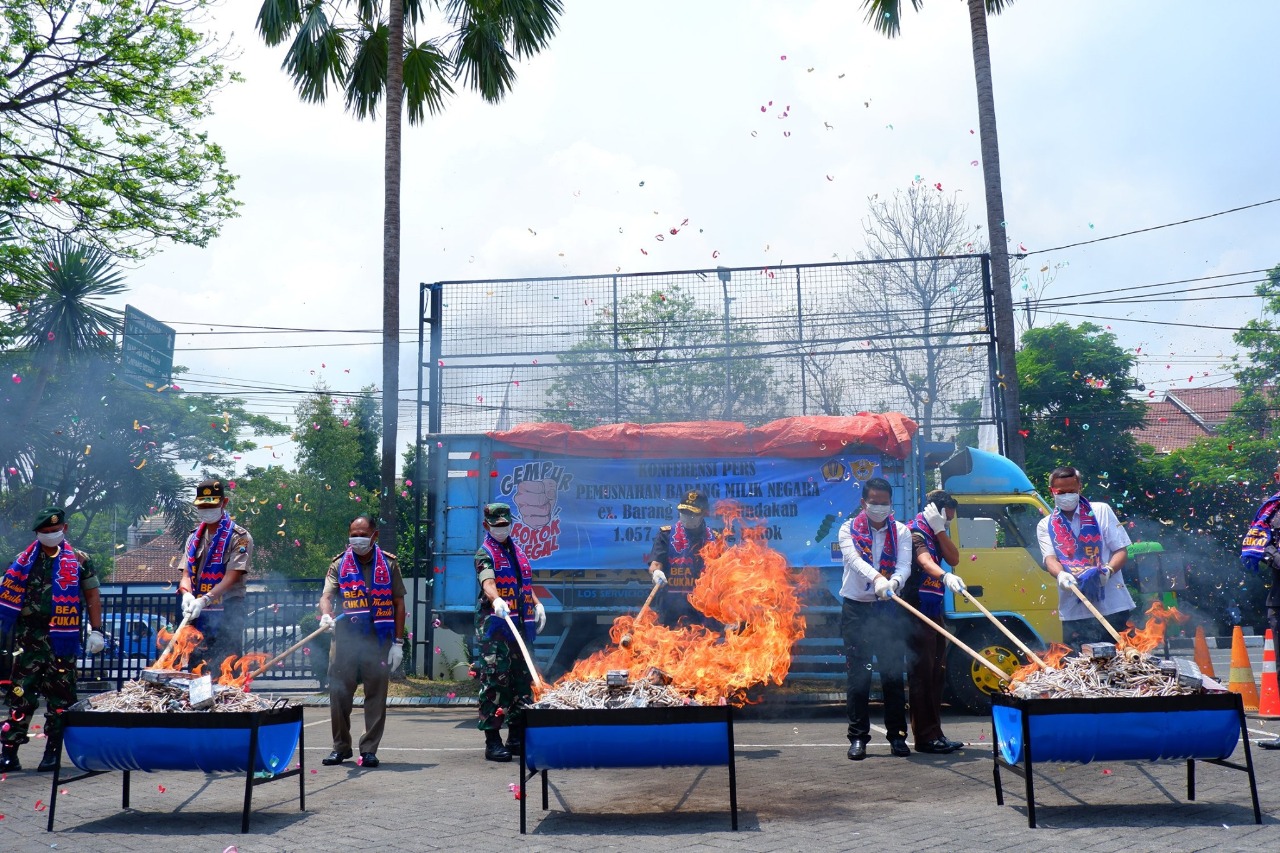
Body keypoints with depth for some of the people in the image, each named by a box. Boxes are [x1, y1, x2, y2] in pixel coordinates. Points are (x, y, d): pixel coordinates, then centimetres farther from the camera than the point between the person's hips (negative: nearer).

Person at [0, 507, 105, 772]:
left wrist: (96, 631, -1)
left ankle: (52, 752, 14)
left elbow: (92, 596, 4)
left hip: (63, 638, -1)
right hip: (29, 636, 1)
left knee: (60, 695, 4)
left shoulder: (79, 560, 4)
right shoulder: (24, 560, 8)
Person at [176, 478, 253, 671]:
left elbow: (232, 576, -14)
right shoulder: (193, 537, 16)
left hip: (226, 614, -6)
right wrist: (187, 594, -13)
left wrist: (205, 600, -27)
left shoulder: (239, 537, -4)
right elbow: (186, 573, 10)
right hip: (197, 615, 6)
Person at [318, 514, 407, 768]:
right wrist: (326, 615, -28)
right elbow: (327, 596, -4)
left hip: (379, 640, -1)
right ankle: (341, 746, 18)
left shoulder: (389, 564, 6)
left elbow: (398, 604, 7)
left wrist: (398, 642, 1)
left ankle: (369, 749, 13)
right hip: (345, 638, 1)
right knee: (339, 693, 2)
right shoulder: (339, 564, 8)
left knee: (376, 695, 2)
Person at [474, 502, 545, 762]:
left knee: (523, 680, 10)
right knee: (495, 681, -8)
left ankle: (517, 737, 20)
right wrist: (496, 600, -43)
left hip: (521, 624, 7)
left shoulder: (518, 550, 20)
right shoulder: (485, 553, -4)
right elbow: (487, 583, -23)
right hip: (495, 625, -7)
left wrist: (537, 604, 15)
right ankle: (492, 742, -2)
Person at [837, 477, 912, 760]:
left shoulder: (901, 531, 6)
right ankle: (858, 737, 9)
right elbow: (853, 559, -17)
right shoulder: (849, 529, 2)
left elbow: (904, 566, -8)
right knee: (858, 675, 2)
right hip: (856, 609, -1)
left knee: (893, 673, 3)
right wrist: (877, 578, -37)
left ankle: (897, 735, 14)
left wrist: (894, 582, -32)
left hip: (889, 609, 1)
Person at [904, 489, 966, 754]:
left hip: (934, 614, 10)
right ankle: (925, 737, -7)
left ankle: (934, 733, 17)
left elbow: (954, 558, 5)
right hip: (917, 615, -9)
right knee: (921, 675, -9)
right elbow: (924, 561, -30)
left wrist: (939, 530, -3)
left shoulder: (935, 535, 18)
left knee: (934, 675, 11)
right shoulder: (914, 532, -11)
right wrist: (945, 576, -48)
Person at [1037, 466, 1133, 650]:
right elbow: (1050, 558, -3)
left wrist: (1107, 570, -17)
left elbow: (1121, 551, 4)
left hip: (1113, 607, -1)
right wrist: (1061, 575, -27)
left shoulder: (1101, 511, 8)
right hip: (1074, 612, 1)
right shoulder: (1046, 526, 11)